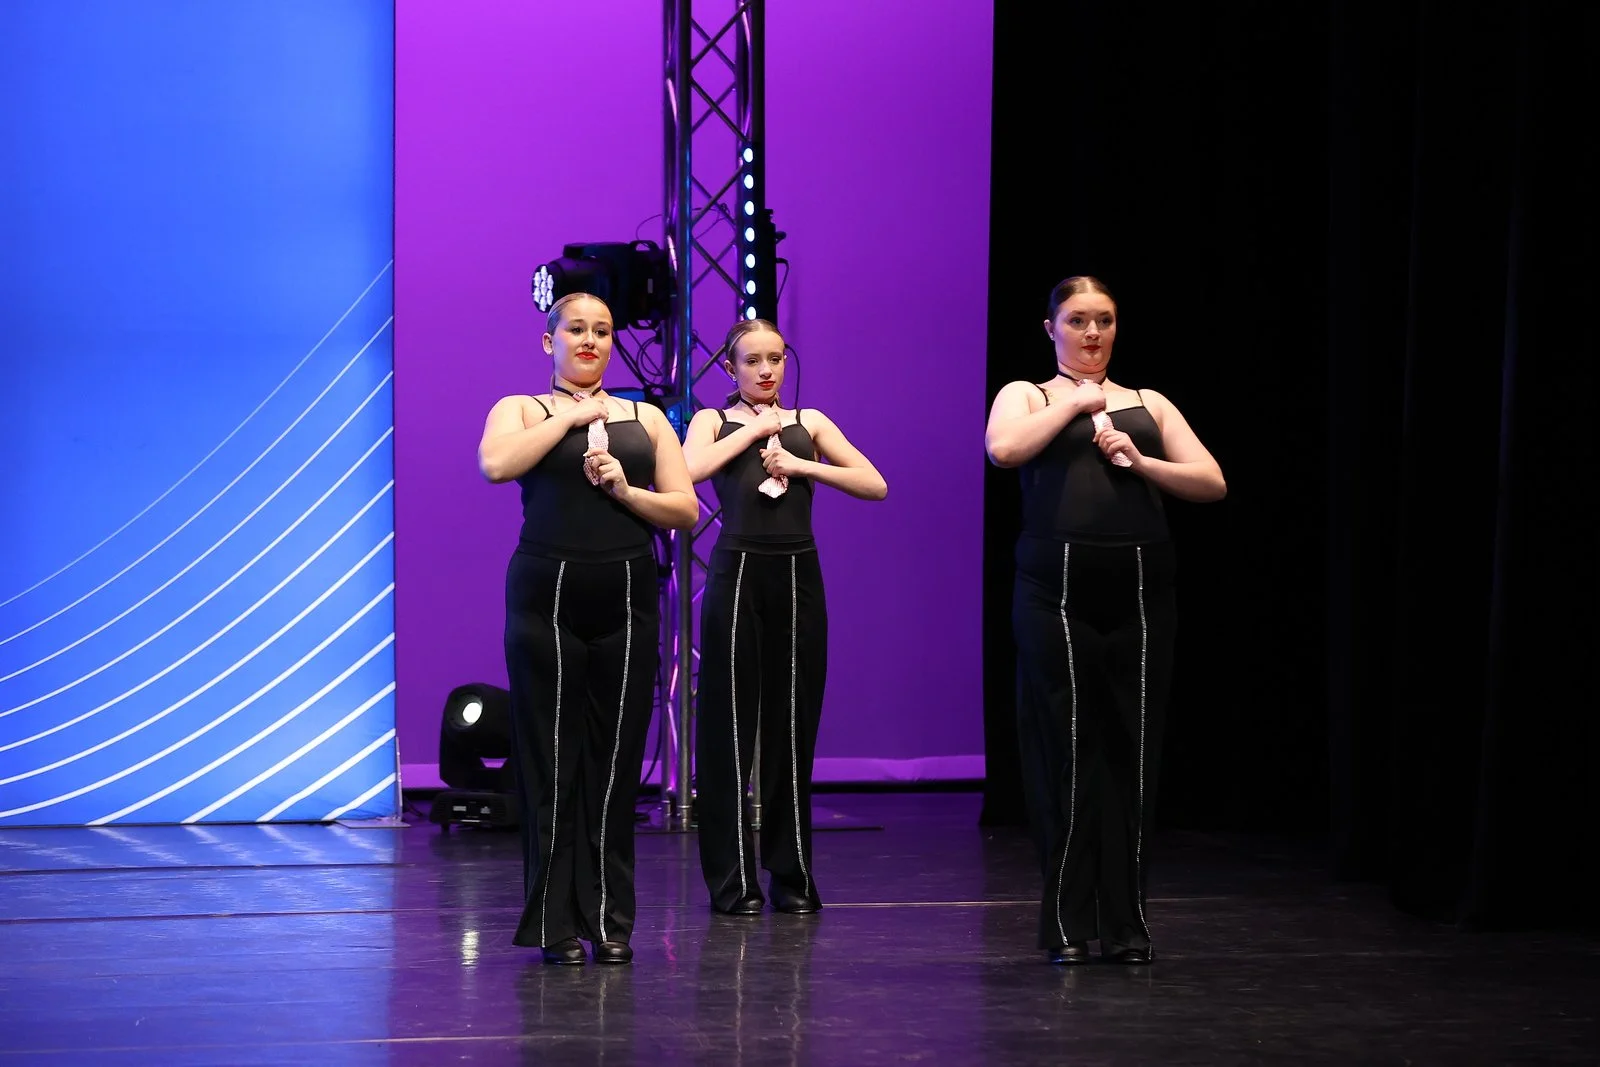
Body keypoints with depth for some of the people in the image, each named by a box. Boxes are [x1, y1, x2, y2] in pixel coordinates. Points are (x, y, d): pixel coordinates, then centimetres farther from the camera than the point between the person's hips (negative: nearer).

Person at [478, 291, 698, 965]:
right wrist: (571, 415, -7)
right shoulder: (522, 410, 9)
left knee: (616, 764, 1)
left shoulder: (646, 419, 16)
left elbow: (686, 511, 10)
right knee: (552, 763, -2)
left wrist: (626, 491, -7)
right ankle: (557, 924, 3)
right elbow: (496, 464, -14)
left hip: (626, 600, 2)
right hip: (547, 598, -2)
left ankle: (611, 921, 7)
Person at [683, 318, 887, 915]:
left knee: (793, 727, 4)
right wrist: (753, 430, -7)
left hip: (797, 575, 2)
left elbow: (876, 486, 3)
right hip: (738, 574, -2)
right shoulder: (714, 422, 8)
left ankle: (792, 875, 12)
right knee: (729, 726, -2)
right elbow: (689, 470, -15)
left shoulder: (809, 423, 13)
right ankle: (733, 881, 3)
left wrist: (802, 465, -6)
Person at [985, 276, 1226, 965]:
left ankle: (1126, 926, 7)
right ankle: (1066, 926, 4)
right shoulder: (1027, 396, 13)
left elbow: (1213, 484, 9)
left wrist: (1140, 462, -5)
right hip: (1056, 590, -2)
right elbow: (1004, 449, -10)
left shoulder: (1149, 406, 19)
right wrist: (1076, 401, -3)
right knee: (1065, 754, -3)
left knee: (1131, 755, 1)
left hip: (1138, 591, 2)